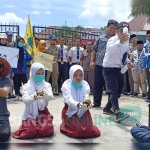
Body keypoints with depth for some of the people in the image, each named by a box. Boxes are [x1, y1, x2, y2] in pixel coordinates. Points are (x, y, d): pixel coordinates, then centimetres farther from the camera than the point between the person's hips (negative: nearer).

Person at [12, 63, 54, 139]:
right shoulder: (26, 86, -4)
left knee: (46, 131, -22)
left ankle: (40, 125, 13)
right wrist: (34, 97, -43)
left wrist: (45, 95, -44)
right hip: (30, 114, -1)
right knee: (31, 132, -24)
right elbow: (25, 100, -20)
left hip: (43, 113, 1)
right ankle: (30, 126, 13)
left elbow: (51, 96, -18)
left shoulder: (47, 85, 1)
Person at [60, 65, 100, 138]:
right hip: (70, 112, -3)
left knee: (91, 131, -10)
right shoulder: (66, 85, -15)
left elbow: (86, 98, -19)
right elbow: (69, 100, -29)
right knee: (77, 132, -18)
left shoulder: (85, 85, -5)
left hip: (83, 112, 3)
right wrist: (78, 105, -51)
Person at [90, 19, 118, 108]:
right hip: (99, 65, 2)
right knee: (98, 85, 7)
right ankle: (96, 103, 19)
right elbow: (94, 50, 11)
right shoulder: (101, 38, 9)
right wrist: (92, 61, 2)